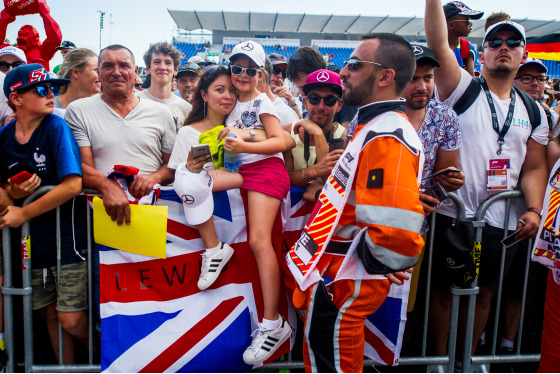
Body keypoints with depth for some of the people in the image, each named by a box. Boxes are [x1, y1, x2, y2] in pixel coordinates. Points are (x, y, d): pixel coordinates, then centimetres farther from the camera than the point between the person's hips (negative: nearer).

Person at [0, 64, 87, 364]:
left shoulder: (56, 127, -13)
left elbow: (72, 185, -22)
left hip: (67, 236, -5)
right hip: (31, 240, 5)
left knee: (72, 321, -4)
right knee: (51, 314, 16)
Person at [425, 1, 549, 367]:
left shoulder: (533, 111, 12)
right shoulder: (464, 89, -2)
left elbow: (535, 167, 12)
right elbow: (438, 44, -17)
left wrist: (534, 209, -3)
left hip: (502, 222, 4)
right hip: (452, 214, -4)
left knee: (484, 292, 15)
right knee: (443, 289, 7)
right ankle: (440, 360, 26)